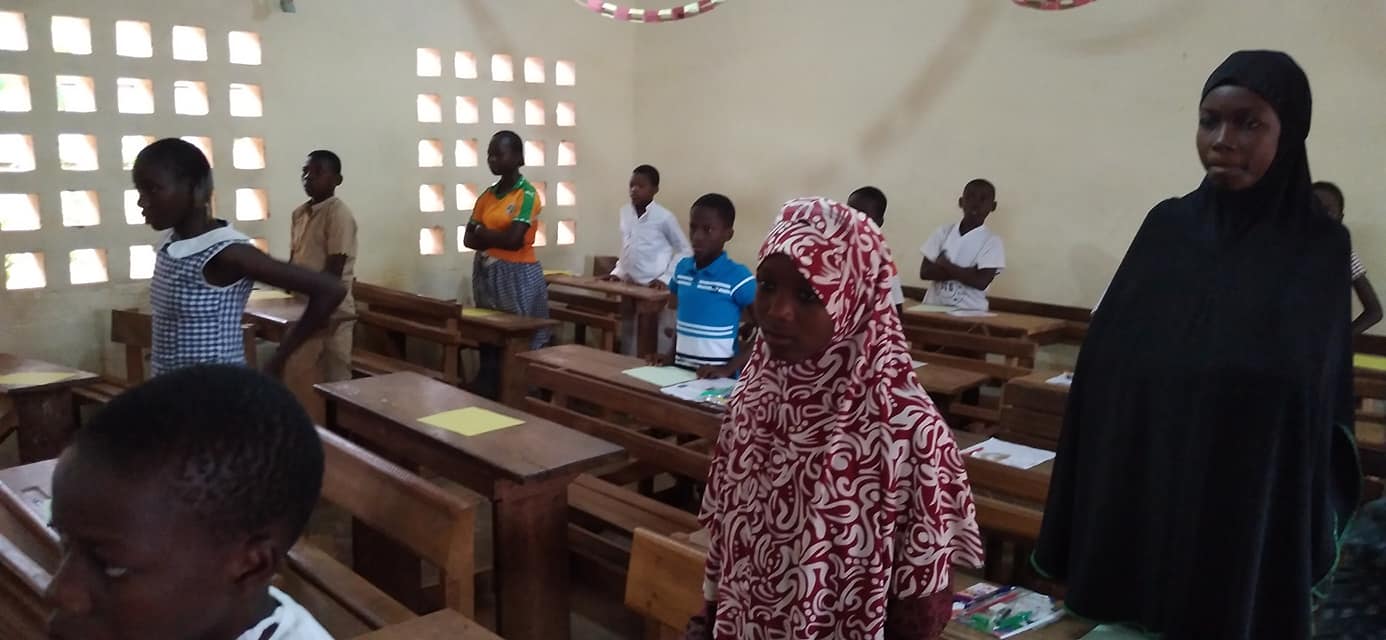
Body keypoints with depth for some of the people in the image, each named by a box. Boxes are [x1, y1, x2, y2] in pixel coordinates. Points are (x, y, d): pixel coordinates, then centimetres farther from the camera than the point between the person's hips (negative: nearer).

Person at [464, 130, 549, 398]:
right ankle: (486, 400, 19)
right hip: (486, 274, 7)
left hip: (517, 277, -7)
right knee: (488, 342, 11)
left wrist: (482, 231, -3)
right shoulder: (487, 195, 10)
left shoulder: (527, 195, -10)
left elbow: (513, 240, -19)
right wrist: (497, 238, -12)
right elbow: (469, 239, 6)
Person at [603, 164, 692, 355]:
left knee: (658, 348, -4)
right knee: (629, 348, 10)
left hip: (655, 289, -6)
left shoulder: (664, 217, -9)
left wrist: (666, 278, -11)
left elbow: (685, 250, -4)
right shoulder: (625, 212, 8)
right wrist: (617, 272, 10)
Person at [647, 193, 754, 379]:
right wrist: (671, 353, 7)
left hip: (716, 377, -4)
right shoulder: (682, 268, 6)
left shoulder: (739, 277, -10)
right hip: (680, 370, 5)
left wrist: (729, 369, -13)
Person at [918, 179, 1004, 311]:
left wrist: (945, 265, -7)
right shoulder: (944, 231, 7)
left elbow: (981, 281, -15)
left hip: (969, 312, -3)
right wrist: (965, 273, -11)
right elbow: (925, 272, -2)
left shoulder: (992, 241, -2)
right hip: (933, 306, 3)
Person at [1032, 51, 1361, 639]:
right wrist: (1091, 493, -1)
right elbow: (1106, 361, 1)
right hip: (1138, 490, 2)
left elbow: (1323, 397, -3)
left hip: (1250, 504, -2)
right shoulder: (1166, 226, 1)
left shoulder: (1319, 246, -4)